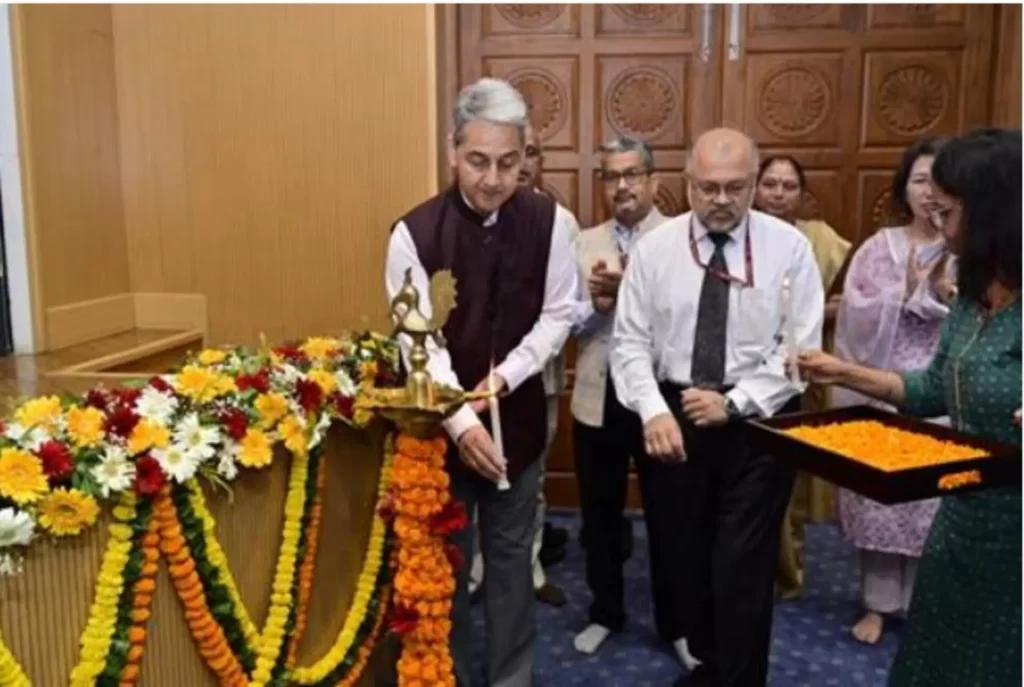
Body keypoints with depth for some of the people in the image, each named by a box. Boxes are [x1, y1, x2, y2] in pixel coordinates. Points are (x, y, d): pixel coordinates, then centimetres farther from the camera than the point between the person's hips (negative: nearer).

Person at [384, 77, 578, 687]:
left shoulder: (549, 222, -7)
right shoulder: (415, 232, -14)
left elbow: (559, 315, -2)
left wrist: (507, 375, -16)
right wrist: (461, 421, -27)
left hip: (519, 418, 2)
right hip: (441, 424, -1)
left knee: (511, 557, 16)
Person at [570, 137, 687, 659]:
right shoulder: (584, 243, 7)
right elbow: (566, 320, 2)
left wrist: (628, 289, -24)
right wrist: (598, 303, -16)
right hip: (598, 399, 3)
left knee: (668, 515, 10)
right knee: (600, 515, 16)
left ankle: (675, 622, 29)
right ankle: (605, 612, 36)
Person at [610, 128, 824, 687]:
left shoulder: (789, 247, -6)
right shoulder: (654, 248, -2)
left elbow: (800, 348, -9)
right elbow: (631, 342, -4)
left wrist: (733, 403, -18)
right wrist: (654, 411, -19)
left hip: (758, 419, -2)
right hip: (675, 414, 3)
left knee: (744, 563, -1)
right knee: (687, 553, 16)